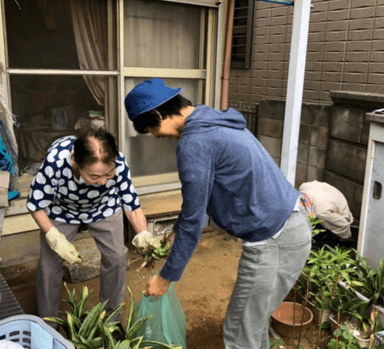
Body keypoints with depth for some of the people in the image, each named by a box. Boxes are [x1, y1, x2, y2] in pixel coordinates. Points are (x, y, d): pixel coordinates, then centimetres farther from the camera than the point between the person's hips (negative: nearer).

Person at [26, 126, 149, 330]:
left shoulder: (117, 163, -37)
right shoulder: (55, 161, -42)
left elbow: (132, 206, -23)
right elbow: (36, 205, -24)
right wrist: (55, 239, -33)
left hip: (104, 208, 1)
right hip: (60, 210, -1)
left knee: (115, 258, -1)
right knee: (49, 264, 0)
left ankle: (112, 320, 23)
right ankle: (47, 326, 26)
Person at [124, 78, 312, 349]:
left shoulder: (194, 143, -20)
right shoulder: (214, 121, 11)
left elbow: (193, 220, -15)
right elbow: (199, 195, 21)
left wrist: (166, 277, -2)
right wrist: (176, 232, 25)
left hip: (274, 242, -10)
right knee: (254, 320, 25)